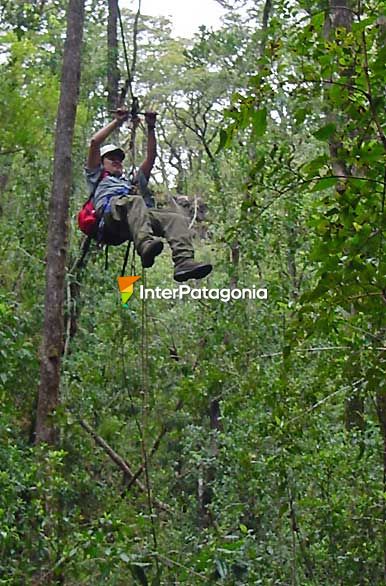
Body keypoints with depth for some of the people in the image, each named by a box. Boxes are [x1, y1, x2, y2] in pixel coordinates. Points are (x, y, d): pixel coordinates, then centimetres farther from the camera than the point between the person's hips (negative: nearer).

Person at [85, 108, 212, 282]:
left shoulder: (132, 182, 48)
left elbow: (151, 156, 44)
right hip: (110, 211, -5)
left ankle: (184, 262, -49)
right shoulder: (97, 177, 36)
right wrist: (117, 122, 29)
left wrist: (151, 127, 37)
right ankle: (146, 245, -66)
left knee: (176, 218, -24)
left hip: (137, 216, 5)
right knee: (134, 201, -40)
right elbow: (94, 142, 24)